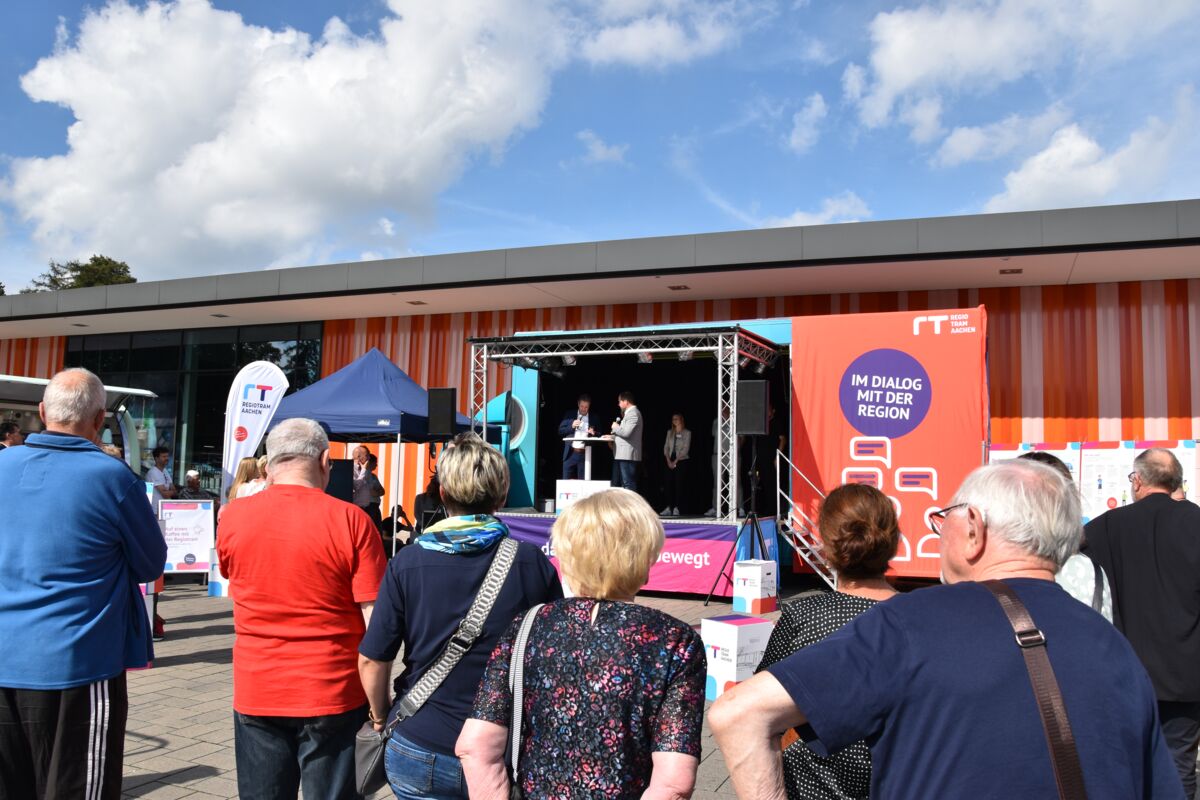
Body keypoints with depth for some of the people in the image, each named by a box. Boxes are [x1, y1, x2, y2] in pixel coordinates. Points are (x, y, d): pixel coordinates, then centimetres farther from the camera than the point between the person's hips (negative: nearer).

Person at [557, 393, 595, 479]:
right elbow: (560, 431, 3)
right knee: (567, 481, 2)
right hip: (570, 453, 1)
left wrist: (593, 433, -15)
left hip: (585, 453, -1)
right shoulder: (569, 415, 6)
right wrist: (571, 426, -13)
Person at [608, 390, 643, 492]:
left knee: (628, 484, -10)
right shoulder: (629, 413, 20)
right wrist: (612, 437, 16)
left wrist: (615, 427, -6)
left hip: (627, 455, -11)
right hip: (622, 454, 11)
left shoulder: (633, 413, -13)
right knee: (616, 483, 13)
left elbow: (626, 432, -23)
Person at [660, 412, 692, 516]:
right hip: (670, 461, 4)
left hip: (682, 461, -4)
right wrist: (668, 460, -3)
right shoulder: (670, 432, 14)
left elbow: (685, 449, -7)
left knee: (679, 484, -7)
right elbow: (666, 447, 10)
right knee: (668, 483, -5)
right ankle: (669, 507, -3)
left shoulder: (687, 433, 0)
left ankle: (676, 508, -5)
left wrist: (676, 461, -11)